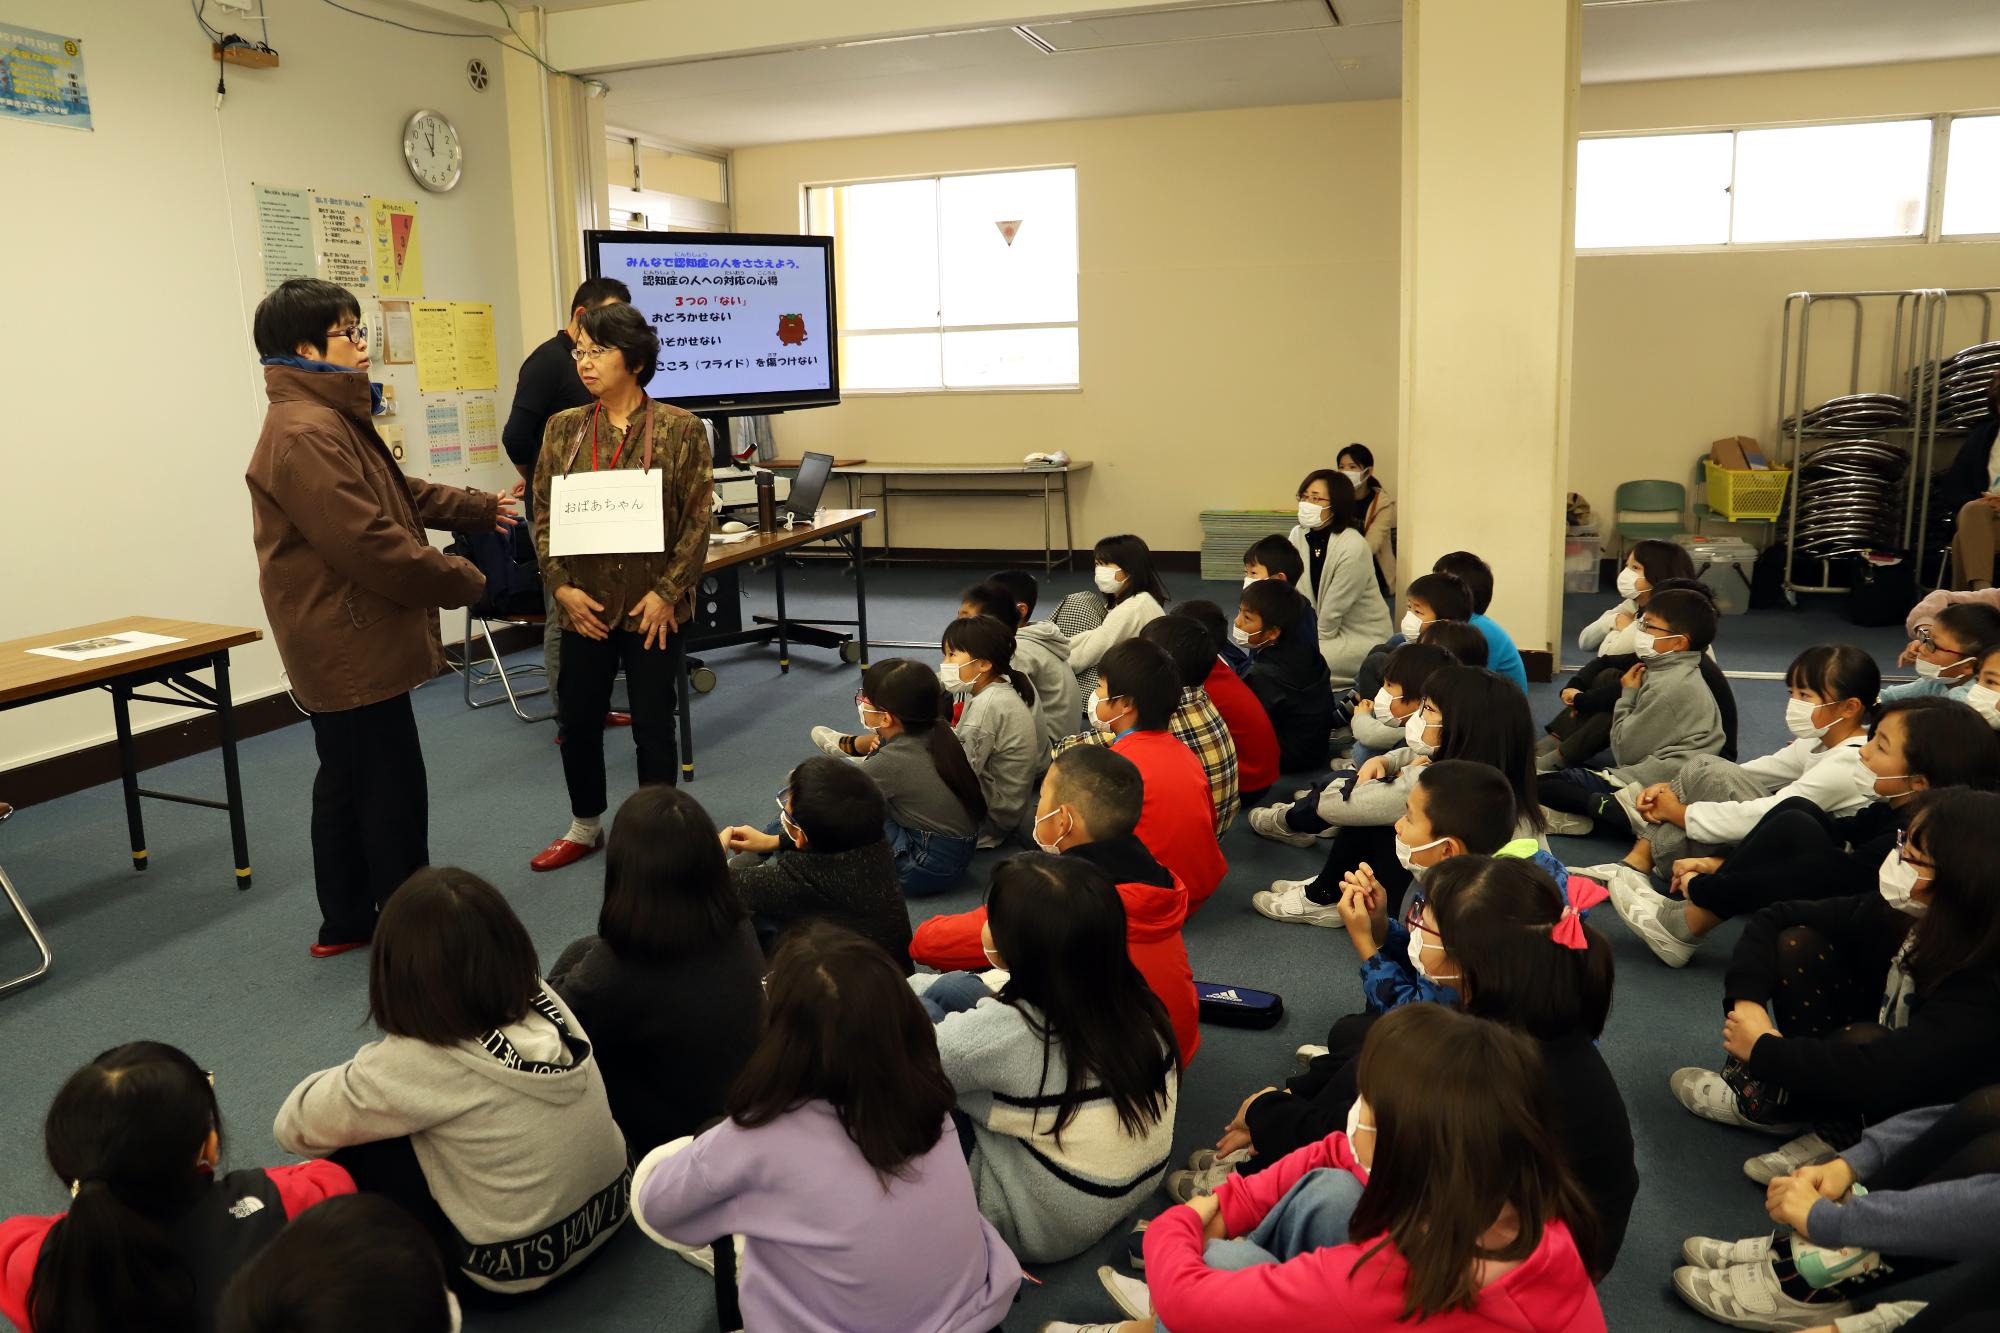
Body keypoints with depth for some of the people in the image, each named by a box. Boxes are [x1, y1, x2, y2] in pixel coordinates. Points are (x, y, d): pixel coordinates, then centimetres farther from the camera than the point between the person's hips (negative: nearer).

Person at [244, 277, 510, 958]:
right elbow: (369, 542, -27)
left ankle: (346, 923, 29)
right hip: (353, 646, -11)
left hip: (341, 644, 11)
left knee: (347, 782, 18)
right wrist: (461, 579, -16)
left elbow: (398, 493, 26)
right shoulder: (305, 433, -22)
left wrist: (480, 508, 32)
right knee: (392, 787, -2)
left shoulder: (331, 419, 14)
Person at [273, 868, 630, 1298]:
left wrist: (358, 1079, 10)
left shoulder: (414, 1065, -24)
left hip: (513, 1270, -6)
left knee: (349, 1148, 4)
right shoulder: (544, 1003, -8)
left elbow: (293, 1127, -6)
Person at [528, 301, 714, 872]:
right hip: (584, 604, 3)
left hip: (652, 606, -3)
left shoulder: (680, 429, -5)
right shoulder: (563, 428, 4)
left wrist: (667, 593, -13)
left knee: (653, 724, 6)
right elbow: (544, 514, 4)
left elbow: (697, 520, -7)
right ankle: (584, 828, 34)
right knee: (578, 719, 13)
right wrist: (561, 586, -7)